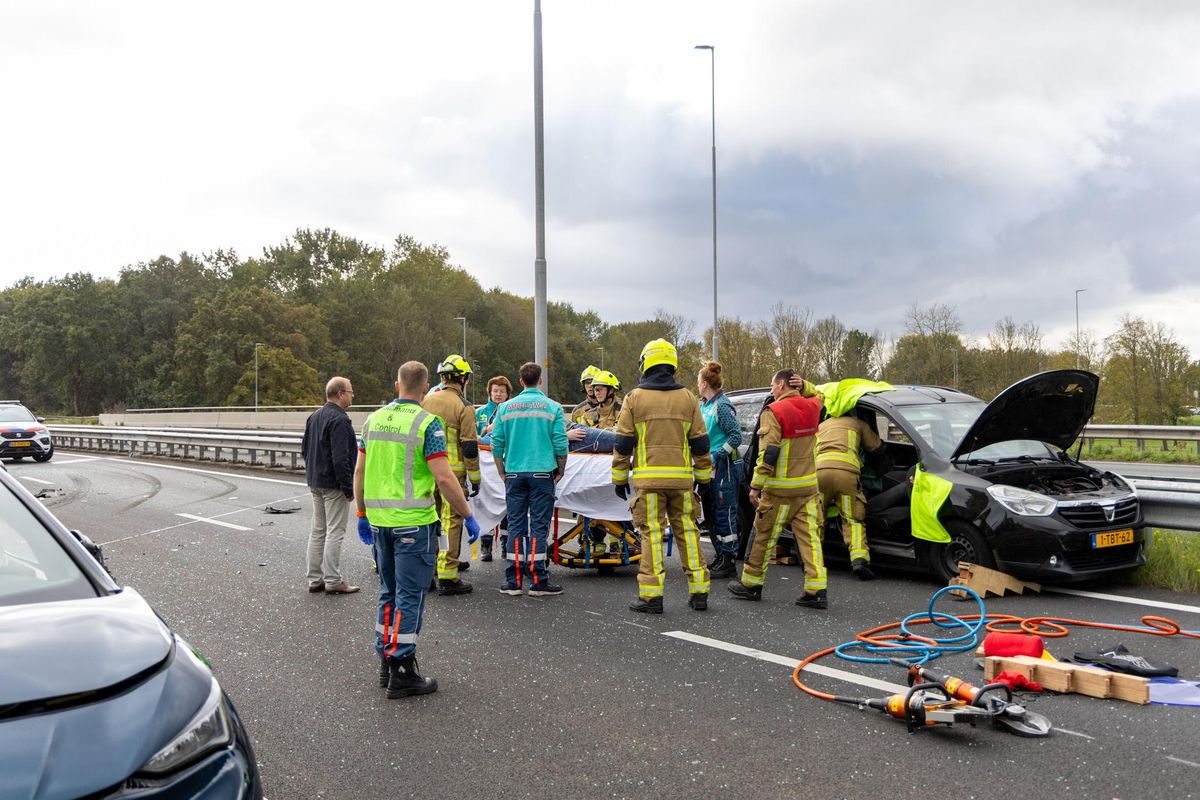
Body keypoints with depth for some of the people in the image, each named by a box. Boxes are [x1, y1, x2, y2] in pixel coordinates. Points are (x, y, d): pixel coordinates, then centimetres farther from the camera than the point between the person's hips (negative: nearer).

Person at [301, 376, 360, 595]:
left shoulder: (314, 417, 12)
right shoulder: (339, 420, -19)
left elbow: (304, 448, 19)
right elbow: (340, 458, -24)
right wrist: (348, 488, -19)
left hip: (315, 482, 9)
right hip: (333, 484, -9)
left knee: (318, 531, 14)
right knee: (335, 532, -3)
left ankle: (315, 579, 19)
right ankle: (333, 581, 1)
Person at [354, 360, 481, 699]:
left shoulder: (374, 419, 7)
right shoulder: (427, 423, -12)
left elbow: (360, 471, 10)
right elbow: (444, 477, -17)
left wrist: (362, 514, 20)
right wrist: (468, 516, -8)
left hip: (379, 519, 6)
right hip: (413, 521, -6)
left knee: (389, 592, 17)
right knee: (410, 596, 0)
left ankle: (386, 663, 25)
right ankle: (402, 673, 3)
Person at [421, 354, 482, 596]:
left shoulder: (426, 401, 7)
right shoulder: (464, 407, -10)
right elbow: (469, 447, -12)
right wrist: (475, 478, -4)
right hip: (453, 473, -6)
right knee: (451, 521, -1)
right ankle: (447, 577, 0)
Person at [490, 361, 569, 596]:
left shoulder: (506, 408, 4)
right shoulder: (552, 408, -1)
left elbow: (497, 444, 3)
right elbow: (560, 444, -4)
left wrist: (502, 472, 14)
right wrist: (560, 471, 10)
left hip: (514, 474, 2)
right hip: (542, 472, -2)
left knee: (515, 526, 8)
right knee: (539, 526, 1)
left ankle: (513, 580, 9)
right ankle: (537, 580, 2)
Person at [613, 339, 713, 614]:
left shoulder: (634, 398, 0)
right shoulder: (687, 398, 7)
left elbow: (623, 444, 0)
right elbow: (700, 442, 8)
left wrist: (620, 477, 8)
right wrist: (704, 476, 16)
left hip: (648, 478, -2)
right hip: (681, 477, 2)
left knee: (652, 533, 0)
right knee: (687, 531, 10)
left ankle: (651, 595, 0)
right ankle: (699, 592, 13)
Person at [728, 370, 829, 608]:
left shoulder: (773, 412, -12)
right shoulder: (812, 407, 6)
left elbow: (768, 454, -18)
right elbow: (817, 394, 34)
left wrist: (755, 486, -14)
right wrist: (803, 385, 13)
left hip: (780, 490, -5)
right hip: (808, 487, 5)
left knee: (763, 537, 7)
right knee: (810, 538, 4)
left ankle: (751, 584, 18)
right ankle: (816, 590, -2)